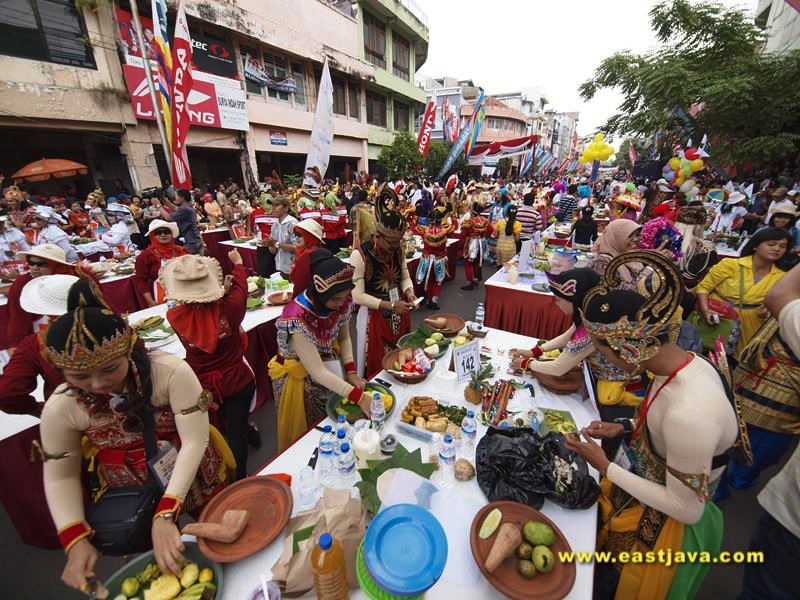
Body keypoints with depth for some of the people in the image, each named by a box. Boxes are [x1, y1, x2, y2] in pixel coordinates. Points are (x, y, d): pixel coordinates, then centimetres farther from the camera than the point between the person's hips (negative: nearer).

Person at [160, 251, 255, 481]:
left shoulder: (174, 316, -20)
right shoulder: (227, 308, -26)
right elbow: (240, 287, -4)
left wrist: (221, 292, 0)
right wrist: (238, 263, 14)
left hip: (203, 385, 3)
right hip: (237, 382, -3)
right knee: (237, 431, 14)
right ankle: (240, 478, 30)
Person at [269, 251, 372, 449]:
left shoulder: (342, 302, -17)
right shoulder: (297, 318, -35)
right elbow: (317, 372, -33)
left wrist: (351, 372, -14)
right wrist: (358, 397, -34)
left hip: (327, 363, 5)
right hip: (299, 375, -5)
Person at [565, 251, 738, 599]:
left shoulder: (689, 413, -40)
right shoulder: (685, 361, -13)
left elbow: (687, 509, -26)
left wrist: (605, 467, -22)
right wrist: (625, 428, -5)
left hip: (669, 523, -7)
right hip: (655, 487, 7)